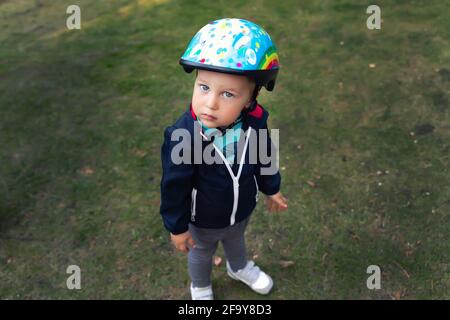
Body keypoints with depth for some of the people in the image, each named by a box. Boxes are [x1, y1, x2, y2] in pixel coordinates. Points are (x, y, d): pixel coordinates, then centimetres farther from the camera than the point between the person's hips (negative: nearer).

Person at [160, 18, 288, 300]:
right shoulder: (183, 137, -39)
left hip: (243, 208, 4)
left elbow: (264, 156, -4)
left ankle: (239, 268, 69)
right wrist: (177, 226, -13)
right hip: (204, 220, -3)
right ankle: (200, 286, 61)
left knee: (236, 239, 36)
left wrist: (271, 188, 10)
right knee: (202, 253, 28)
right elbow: (174, 186, -24)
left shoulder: (255, 121, -26)